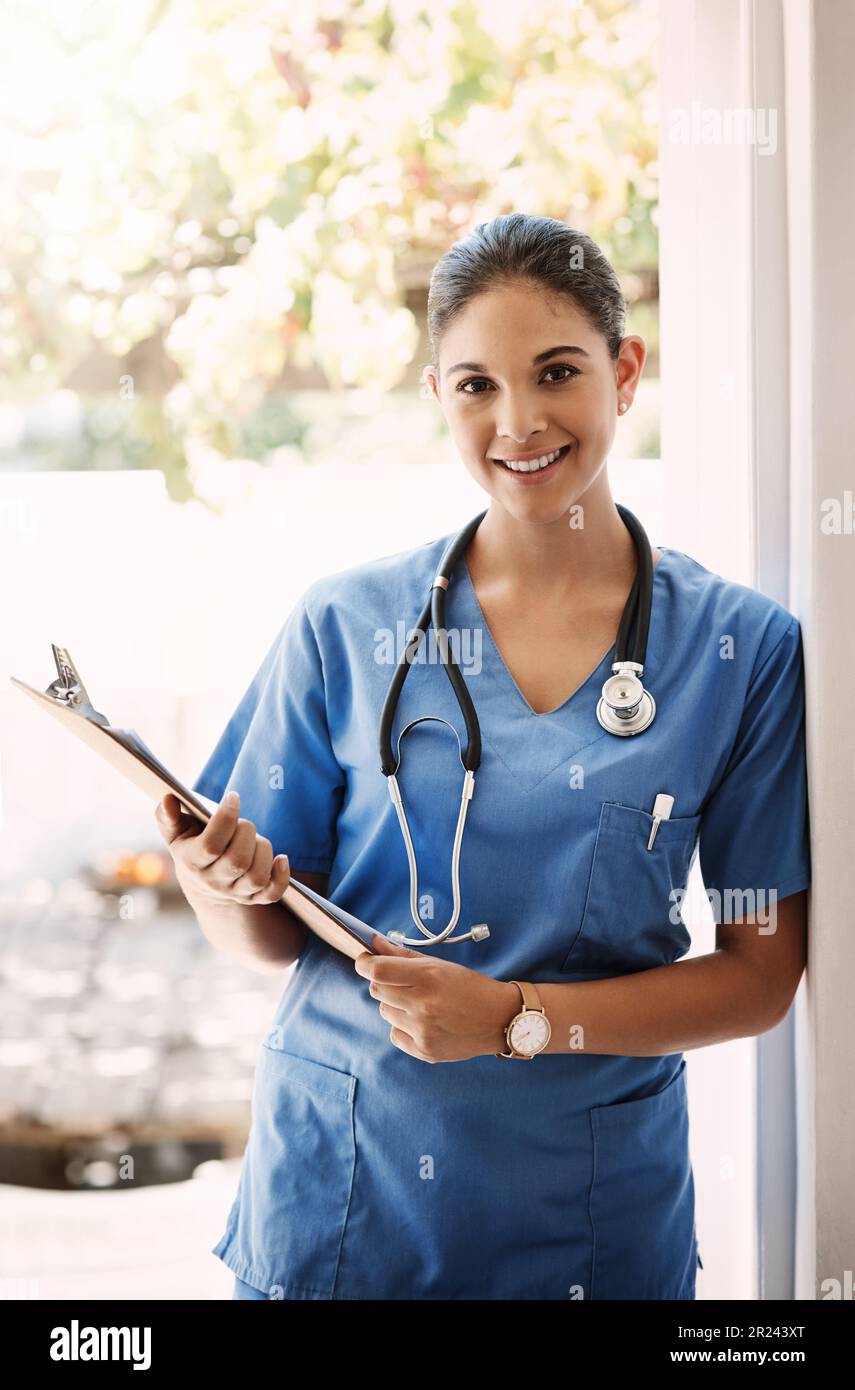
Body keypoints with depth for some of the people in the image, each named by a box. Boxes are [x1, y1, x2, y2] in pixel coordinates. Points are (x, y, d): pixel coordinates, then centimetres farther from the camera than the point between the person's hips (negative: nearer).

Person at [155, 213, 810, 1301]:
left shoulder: (743, 649, -6)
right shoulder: (345, 626, -4)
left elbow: (761, 973, -6)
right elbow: (271, 942, 1)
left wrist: (517, 1017, -17)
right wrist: (229, 884, -21)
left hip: (597, 1211, 0)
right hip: (343, 1186, 1)